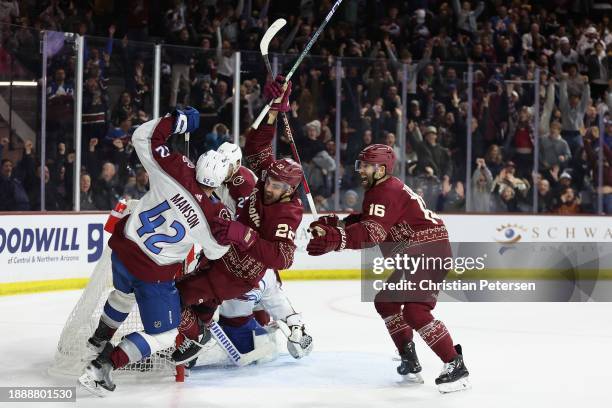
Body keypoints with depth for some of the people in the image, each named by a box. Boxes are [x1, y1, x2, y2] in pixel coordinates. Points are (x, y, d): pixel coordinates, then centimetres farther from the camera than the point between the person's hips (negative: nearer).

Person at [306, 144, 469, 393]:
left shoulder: (386, 193, -20)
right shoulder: (378, 190, 15)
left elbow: (372, 232, -33)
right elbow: (364, 221, 13)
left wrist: (334, 240, -47)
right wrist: (335, 225, -5)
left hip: (430, 251, -12)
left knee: (415, 311, -21)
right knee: (385, 301, 15)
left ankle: (455, 365, -15)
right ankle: (410, 362, 20)